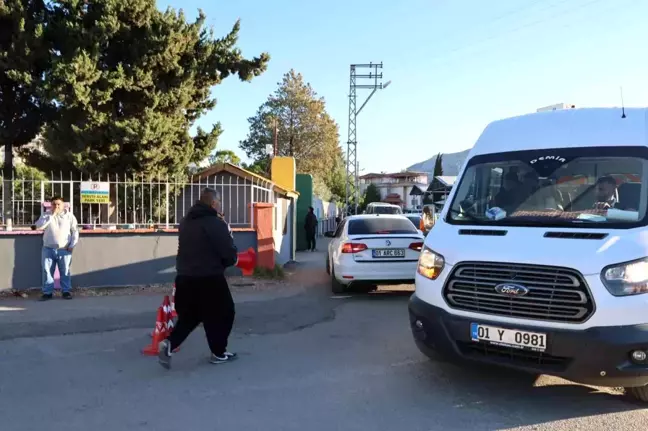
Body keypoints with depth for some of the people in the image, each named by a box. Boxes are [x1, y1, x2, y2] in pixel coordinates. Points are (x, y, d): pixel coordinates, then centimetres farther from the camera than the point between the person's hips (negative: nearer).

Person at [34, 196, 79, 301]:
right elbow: (38, 226, -13)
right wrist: (51, 216, -16)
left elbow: (75, 231, 3)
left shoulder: (69, 216, 2)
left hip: (64, 250, -1)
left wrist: (72, 245, -5)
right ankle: (48, 292, 10)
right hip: (48, 249, 1)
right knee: (47, 271, 2)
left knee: (65, 272, 3)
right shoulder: (46, 215, 4)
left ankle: (66, 291, 13)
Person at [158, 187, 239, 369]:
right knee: (223, 313, 11)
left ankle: (169, 344, 2)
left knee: (189, 315, 19)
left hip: (185, 277, 7)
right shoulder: (215, 223, -14)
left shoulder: (186, 222, 11)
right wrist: (231, 260, 7)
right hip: (209, 278, -7)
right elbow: (228, 252, -16)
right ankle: (219, 353, 20)